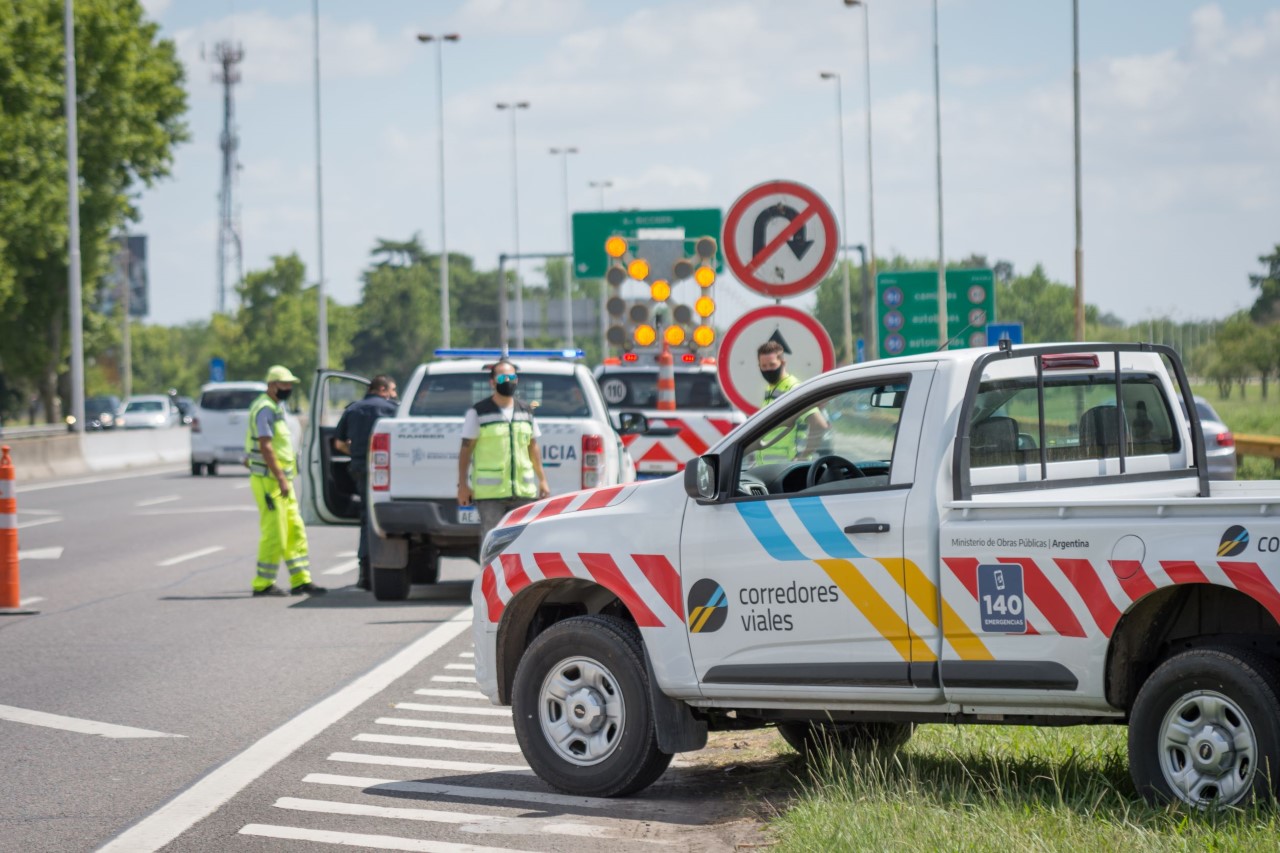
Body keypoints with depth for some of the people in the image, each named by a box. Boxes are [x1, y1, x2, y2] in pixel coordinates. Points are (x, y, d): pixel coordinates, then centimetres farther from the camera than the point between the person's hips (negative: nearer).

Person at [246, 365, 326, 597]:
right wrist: (281, 478, -23)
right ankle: (263, 584, -1)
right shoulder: (265, 409, -14)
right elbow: (265, 447, -21)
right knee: (274, 533, -7)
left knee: (295, 532, 9)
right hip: (268, 480, -10)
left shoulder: (276, 407, 18)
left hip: (281, 479, 10)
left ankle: (301, 580, 12)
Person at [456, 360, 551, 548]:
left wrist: (542, 480, 14)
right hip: (490, 491, -4)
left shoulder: (526, 412, 14)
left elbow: (533, 448, 19)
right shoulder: (478, 412, -1)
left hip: (523, 490, 5)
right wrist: (463, 485, -6)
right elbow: (466, 449, -1)